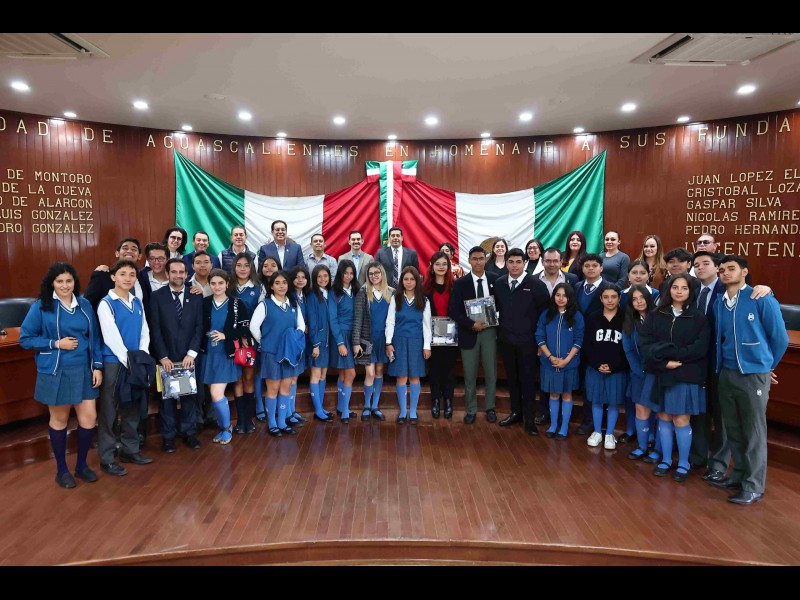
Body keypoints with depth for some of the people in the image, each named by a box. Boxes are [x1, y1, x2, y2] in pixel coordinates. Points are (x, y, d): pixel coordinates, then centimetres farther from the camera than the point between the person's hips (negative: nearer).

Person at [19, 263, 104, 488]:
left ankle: (81, 465, 25)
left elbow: (95, 338, 6)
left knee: (89, 418, 4)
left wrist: (97, 366, 0)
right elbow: (25, 338, -4)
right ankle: (61, 469, 27)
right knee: (59, 420, 10)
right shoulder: (41, 306, -6)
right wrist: (56, 343, -16)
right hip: (55, 372, -3)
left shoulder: (84, 305, 3)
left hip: (83, 370, 3)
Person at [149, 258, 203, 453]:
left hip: (188, 356, 1)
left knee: (189, 395, 7)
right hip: (166, 357, -1)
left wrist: (191, 353, -8)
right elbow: (155, 329, -4)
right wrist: (163, 356, -10)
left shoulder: (195, 297, 5)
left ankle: (189, 432, 19)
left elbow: (199, 327, 1)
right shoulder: (157, 296, 0)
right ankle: (168, 435, 18)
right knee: (167, 396, 6)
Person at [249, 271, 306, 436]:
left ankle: (282, 423, 19)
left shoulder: (293, 305, 7)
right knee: (273, 388, 4)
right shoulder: (265, 304, -7)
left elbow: (301, 325, 11)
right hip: (271, 352, -4)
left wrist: (295, 338, -7)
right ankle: (272, 424, 16)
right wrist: (264, 342, -3)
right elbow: (253, 326, -10)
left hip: (289, 351, 4)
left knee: (286, 387, 8)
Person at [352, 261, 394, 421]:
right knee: (370, 373, -4)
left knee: (380, 371, 9)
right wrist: (356, 342, -12)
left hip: (384, 338, 3)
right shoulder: (363, 293, -5)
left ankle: (375, 406, 22)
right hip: (368, 339, -3)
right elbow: (357, 319, -7)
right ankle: (366, 407, 15)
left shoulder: (391, 293, 2)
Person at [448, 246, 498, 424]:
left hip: (489, 331, 1)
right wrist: (472, 324, -15)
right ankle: (471, 410, 20)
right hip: (469, 333, -1)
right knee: (469, 375, 7)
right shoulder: (461, 283, -2)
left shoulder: (494, 280, 2)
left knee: (491, 372, 10)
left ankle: (490, 408, 26)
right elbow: (453, 310, -6)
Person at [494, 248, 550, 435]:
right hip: (505, 339, 4)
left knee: (528, 380, 4)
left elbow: (545, 311, -6)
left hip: (527, 341, -4)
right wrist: (500, 328, 5)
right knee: (512, 378, 14)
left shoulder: (536, 284, -9)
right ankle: (516, 412, 30)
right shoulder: (499, 283, 3)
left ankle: (529, 419, 16)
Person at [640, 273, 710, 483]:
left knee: (681, 420, 1)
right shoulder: (656, 315, 4)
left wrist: (669, 353, -16)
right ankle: (666, 459, 26)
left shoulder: (698, 317, -1)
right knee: (664, 417, 11)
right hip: (661, 375, 2)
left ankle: (684, 463, 20)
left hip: (687, 376, -2)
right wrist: (664, 362, -16)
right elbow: (645, 343, -4)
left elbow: (700, 348, -11)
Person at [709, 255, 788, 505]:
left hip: (753, 375, -5)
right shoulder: (719, 304, 7)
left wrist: (766, 365, 8)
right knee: (733, 429, 14)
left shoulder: (762, 300, -9)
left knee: (753, 432, 4)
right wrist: (722, 366, 10)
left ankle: (754, 486, 15)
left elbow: (780, 338, -2)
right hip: (726, 374, 5)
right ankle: (739, 474, 29)